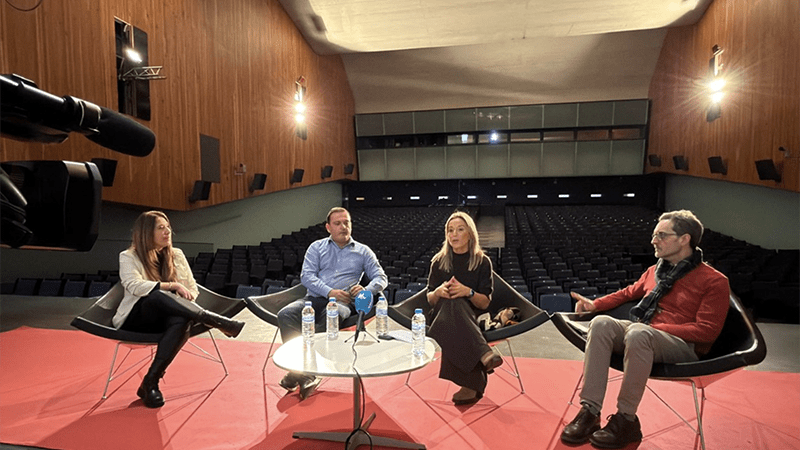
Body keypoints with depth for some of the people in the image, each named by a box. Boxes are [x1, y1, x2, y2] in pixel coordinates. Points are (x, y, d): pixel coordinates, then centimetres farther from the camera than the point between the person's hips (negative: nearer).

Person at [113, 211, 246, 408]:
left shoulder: (177, 255, 12)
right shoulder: (128, 257, 2)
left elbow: (193, 290, 12)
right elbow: (135, 286, -17)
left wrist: (184, 307, -8)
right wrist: (172, 285, -24)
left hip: (166, 318, 3)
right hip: (136, 319, -3)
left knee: (181, 322, -35)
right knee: (158, 296, -36)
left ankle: (150, 382, -29)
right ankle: (215, 321, -38)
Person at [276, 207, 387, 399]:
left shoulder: (363, 251, 17)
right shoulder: (317, 247, 17)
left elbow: (381, 278, 12)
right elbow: (306, 275, 4)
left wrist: (366, 290, -11)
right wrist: (329, 292, -12)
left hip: (343, 302, -2)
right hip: (314, 298, 2)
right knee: (285, 314, -28)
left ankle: (303, 373, -33)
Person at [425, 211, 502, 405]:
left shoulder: (482, 262, 2)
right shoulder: (439, 261, 6)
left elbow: (485, 302, -1)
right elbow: (430, 299, 8)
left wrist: (468, 292, -22)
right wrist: (438, 292, -16)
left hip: (471, 317, 0)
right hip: (442, 315, 1)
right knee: (452, 304, -35)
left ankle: (470, 384, -38)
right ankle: (484, 354, -45)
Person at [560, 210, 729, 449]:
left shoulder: (714, 281, -2)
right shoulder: (655, 271, 15)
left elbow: (707, 330, -9)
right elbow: (629, 293, 29)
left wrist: (654, 327, -17)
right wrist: (595, 304, 14)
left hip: (684, 347, -5)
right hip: (645, 334, 5)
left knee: (638, 332, -38)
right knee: (601, 323, -26)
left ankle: (626, 420, -25)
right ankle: (590, 412, -28)